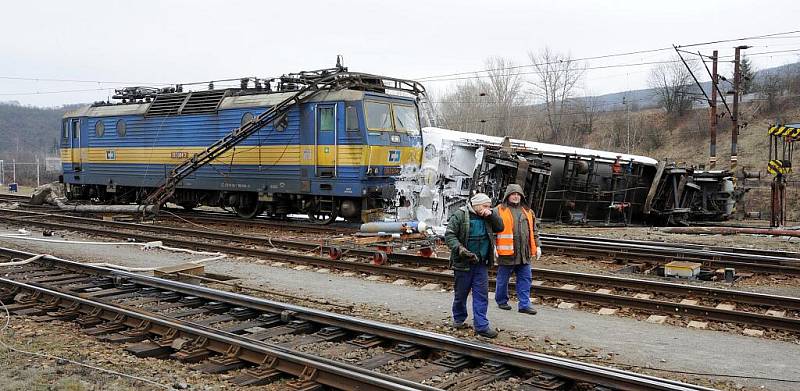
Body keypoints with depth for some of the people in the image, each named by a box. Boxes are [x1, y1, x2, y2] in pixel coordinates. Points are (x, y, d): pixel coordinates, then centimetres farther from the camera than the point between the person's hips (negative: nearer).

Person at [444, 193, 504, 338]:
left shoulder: (486, 218, 9)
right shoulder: (460, 215, -10)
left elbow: (500, 227, 12)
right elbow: (449, 235, -14)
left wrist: (491, 215, -5)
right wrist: (460, 249, -28)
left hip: (481, 264, 5)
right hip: (463, 263, -5)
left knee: (481, 295, 2)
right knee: (461, 293, 10)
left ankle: (481, 326, 4)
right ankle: (459, 319, 30)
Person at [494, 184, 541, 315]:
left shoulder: (528, 211, 15)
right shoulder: (499, 211, -3)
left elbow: (534, 231, 20)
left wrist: (537, 246, 14)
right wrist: (493, 246, -14)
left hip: (524, 253, 5)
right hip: (506, 252, -5)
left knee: (525, 279, 4)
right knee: (503, 279, 7)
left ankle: (524, 305, 8)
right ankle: (501, 301, 23)